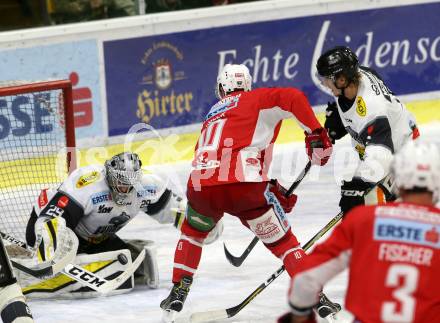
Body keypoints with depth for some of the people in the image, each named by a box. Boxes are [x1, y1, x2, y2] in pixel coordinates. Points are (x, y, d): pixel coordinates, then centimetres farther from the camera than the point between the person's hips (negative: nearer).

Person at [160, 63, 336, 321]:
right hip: (242, 184, -4)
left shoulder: (214, 114, 34)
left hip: (201, 185, 4)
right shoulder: (255, 99, 17)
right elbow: (292, 98, -3)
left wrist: (270, 188, 33)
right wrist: (316, 133, -1)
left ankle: (178, 293, 27)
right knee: (283, 242, 9)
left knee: (192, 232, 34)